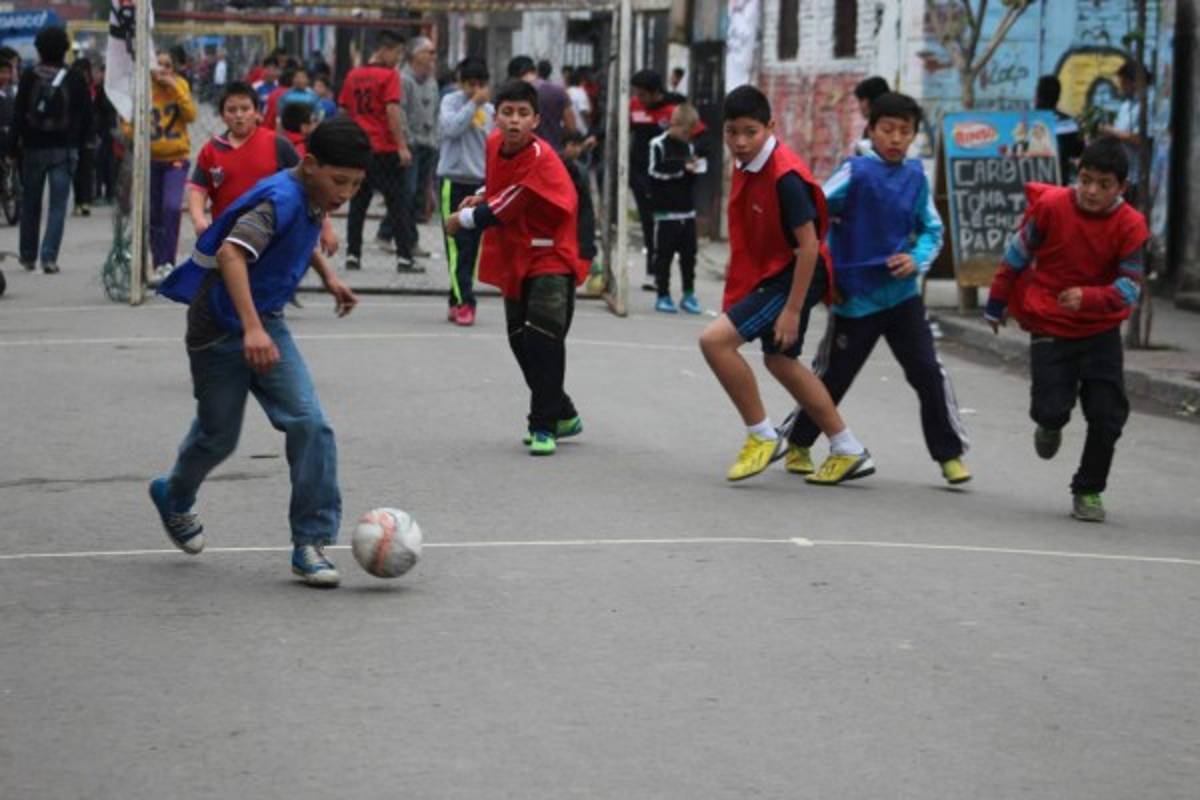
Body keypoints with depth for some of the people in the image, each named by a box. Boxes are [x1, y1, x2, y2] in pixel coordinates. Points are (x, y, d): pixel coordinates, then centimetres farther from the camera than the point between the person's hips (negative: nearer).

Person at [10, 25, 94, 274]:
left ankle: (28, 255, 22)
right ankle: (49, 256, -11)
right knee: (58, 204, 0)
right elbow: (86, 115, -1)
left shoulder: (28, 78, -5)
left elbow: (18, 114, -5)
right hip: (64, 150, -1)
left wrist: (13, 145, 0)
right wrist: (80, 141, 9)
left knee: (30, 204, 14)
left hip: (33, 148, 1)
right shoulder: (74, 80, -4)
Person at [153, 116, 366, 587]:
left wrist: (327, 275, 15)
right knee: (219, 436, 11)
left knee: (310, 425, -10)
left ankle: (311, 543, -5)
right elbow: (231, 253, -43)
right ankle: (174, 498, 44)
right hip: (219, 328, -7)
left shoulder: (311, 200, -1)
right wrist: (252, 329, -51)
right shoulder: (280, 199, -27)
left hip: (266, 325, 7)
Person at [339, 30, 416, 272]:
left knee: (358, 204, 12)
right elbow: (392, 111, -16)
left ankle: (352, 255, 10)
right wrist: (402, 146, -15)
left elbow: (344, 111, 13)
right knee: (397, 204, -1)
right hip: (385, 150, -5)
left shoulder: (353, 76, 9)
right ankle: (404, 258, -6)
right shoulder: (389, 75, -8)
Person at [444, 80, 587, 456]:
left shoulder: (540, 158, -24)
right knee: (520, 340, 13)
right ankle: (562, 414, 29)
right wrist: (480, 197, 7)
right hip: (514, 260, 8)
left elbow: (500, 211, -21)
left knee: (542, 337, -19)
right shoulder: (494, 143, 0)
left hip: (550, 259, -8)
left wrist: (460, 220, -6)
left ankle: (545, 426, -13)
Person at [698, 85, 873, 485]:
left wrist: (792, 310, -23)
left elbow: (808, 246, -24)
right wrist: (737, 263, 18)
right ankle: (849, 451, 30)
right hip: (767, 272, 10)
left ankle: (762, 437, -5)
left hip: (794, 276, -10)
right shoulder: (747, 165, 1)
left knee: (715, 339, -19)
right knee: (780, 361, 20)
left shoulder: (784, 176, -25)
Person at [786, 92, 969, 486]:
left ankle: (950, 454, 6)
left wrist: (917, 260, -9)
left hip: (902, 294, 3)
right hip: (854, 296, -3)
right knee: (832, 376, 9)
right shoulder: (856, 172, -11)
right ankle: (798, 443, 30)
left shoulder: (915, 175, 2)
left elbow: (932, 229, 12)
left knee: (928, 372, -4)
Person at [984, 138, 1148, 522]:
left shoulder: (1131, 225, -13)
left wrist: (1087, 298, -32)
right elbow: (1017, 256, 0)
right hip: (1050, 327, -1)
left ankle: (1089, 491, 13)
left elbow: (1129, 289, -14)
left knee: (1108, 415, -7)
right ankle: (1049, 426, 29)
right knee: (1052, 410, -10)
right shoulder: (1051, 205, -14)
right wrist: (997, 304, 10)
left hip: (1101, 330, 1)